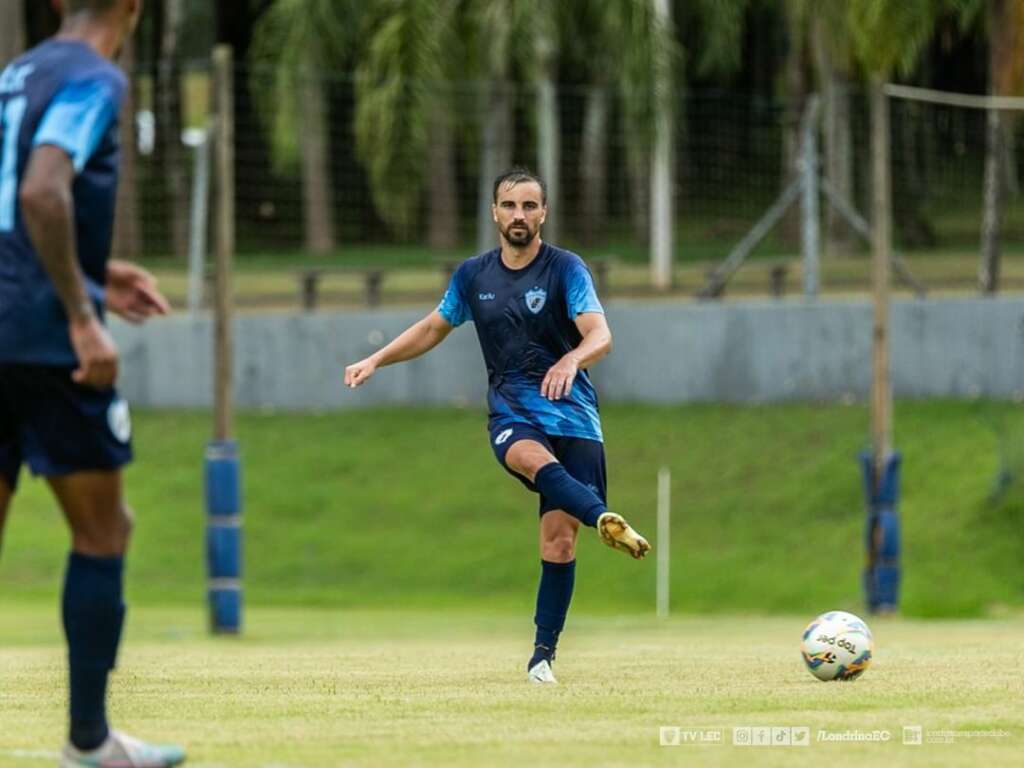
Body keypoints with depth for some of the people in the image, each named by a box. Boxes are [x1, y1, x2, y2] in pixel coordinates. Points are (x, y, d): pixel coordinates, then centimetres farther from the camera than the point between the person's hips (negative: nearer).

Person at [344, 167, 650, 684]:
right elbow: (434, 328, 26)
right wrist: (375, 361, 18)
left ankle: (543, 652, 4)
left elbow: (600, 335, -17)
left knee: (558, 540, -8)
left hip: (572, 416, -2)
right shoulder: (473, 276, 9)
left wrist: (571, 360, -38)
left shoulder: (566, 268, -3)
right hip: (511, 416, 2)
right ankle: (605, 521, -61)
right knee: (536, 459, -36)